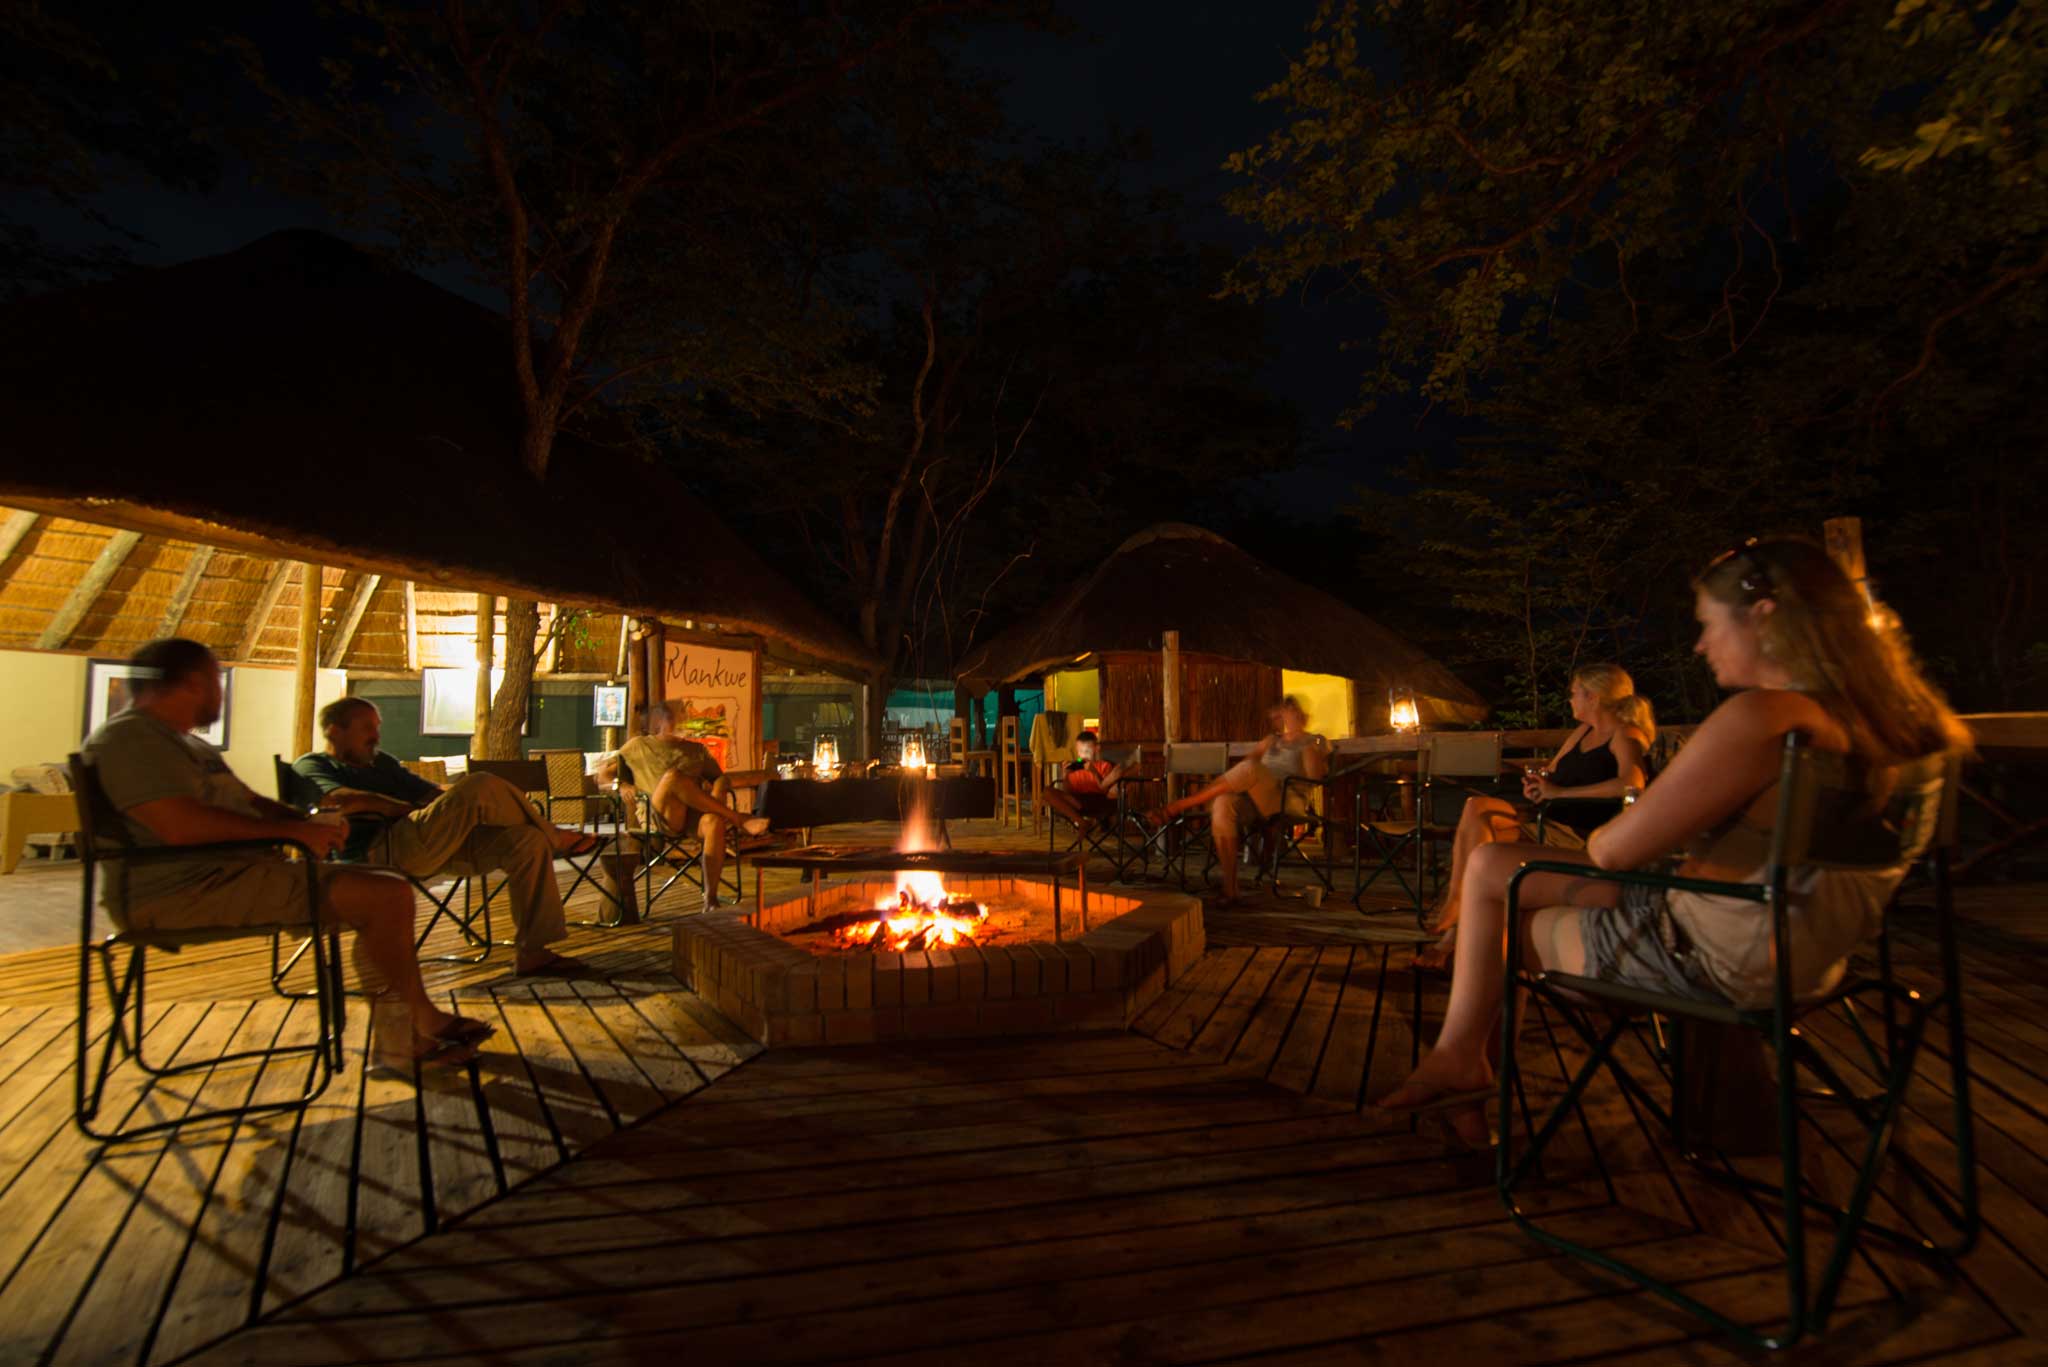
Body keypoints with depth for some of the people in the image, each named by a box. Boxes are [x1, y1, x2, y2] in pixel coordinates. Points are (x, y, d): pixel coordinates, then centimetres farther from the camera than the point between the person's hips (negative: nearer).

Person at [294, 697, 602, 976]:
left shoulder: (381, 762, 34)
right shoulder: (310, 765, 11)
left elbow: (433, 791, 27)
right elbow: (339, 799, -11)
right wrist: (407, 808, -10)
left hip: (436, 846, 8)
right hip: (376, 853, -8)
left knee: (527, 840, -13)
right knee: (481, 786, -29)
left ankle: (531, 952, -14)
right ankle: (554, 838, -4)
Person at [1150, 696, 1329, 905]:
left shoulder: (1315, 742, 18)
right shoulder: (1272, 740, 32)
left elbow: (1315, 777, 4)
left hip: (1286, 801, -4)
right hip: (1253, 800, 4)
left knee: (1250, 769, -36)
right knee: (1223, 804, -34)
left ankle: (1178, 806, -34)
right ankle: (1229, 889, -34)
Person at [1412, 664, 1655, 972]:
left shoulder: (1625, 736, -5)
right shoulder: (1583, 732, 22)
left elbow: (1633, 783, -24)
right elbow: (1550, 771, 29)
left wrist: (1558, 791, -21)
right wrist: (1538, 782, 4)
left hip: (1576, 836, -8)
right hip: (1548, 821, 8)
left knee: (1479, 844, -24)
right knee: (1476, 807, -18)